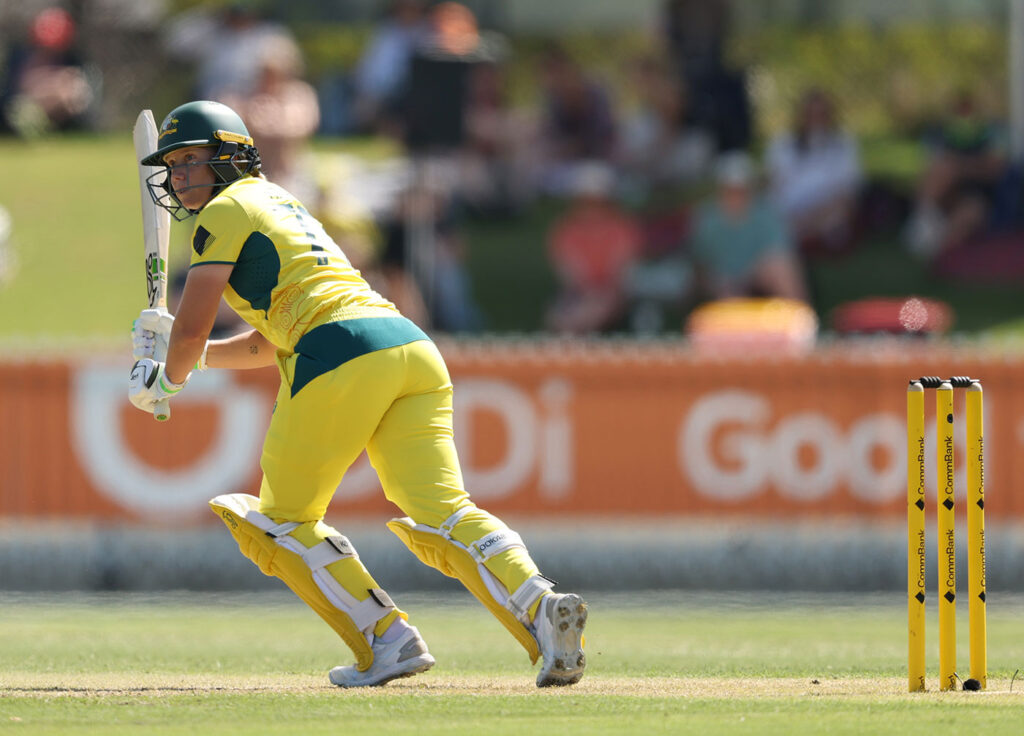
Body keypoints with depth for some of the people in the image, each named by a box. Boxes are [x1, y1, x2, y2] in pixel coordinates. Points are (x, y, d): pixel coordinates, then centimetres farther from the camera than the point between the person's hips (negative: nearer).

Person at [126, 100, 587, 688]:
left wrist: (166, 379, 23)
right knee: (443, 513, -5)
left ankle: (388, 641, -6)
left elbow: (192, 329, 3)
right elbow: (269, 343, 42)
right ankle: (541, 608, -30)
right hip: (414, 349, 8)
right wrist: (192, 357, 39)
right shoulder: (281, 203, 35)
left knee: (285, 520, 8)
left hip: (339, 352, -8)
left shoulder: (228, 209, 8)